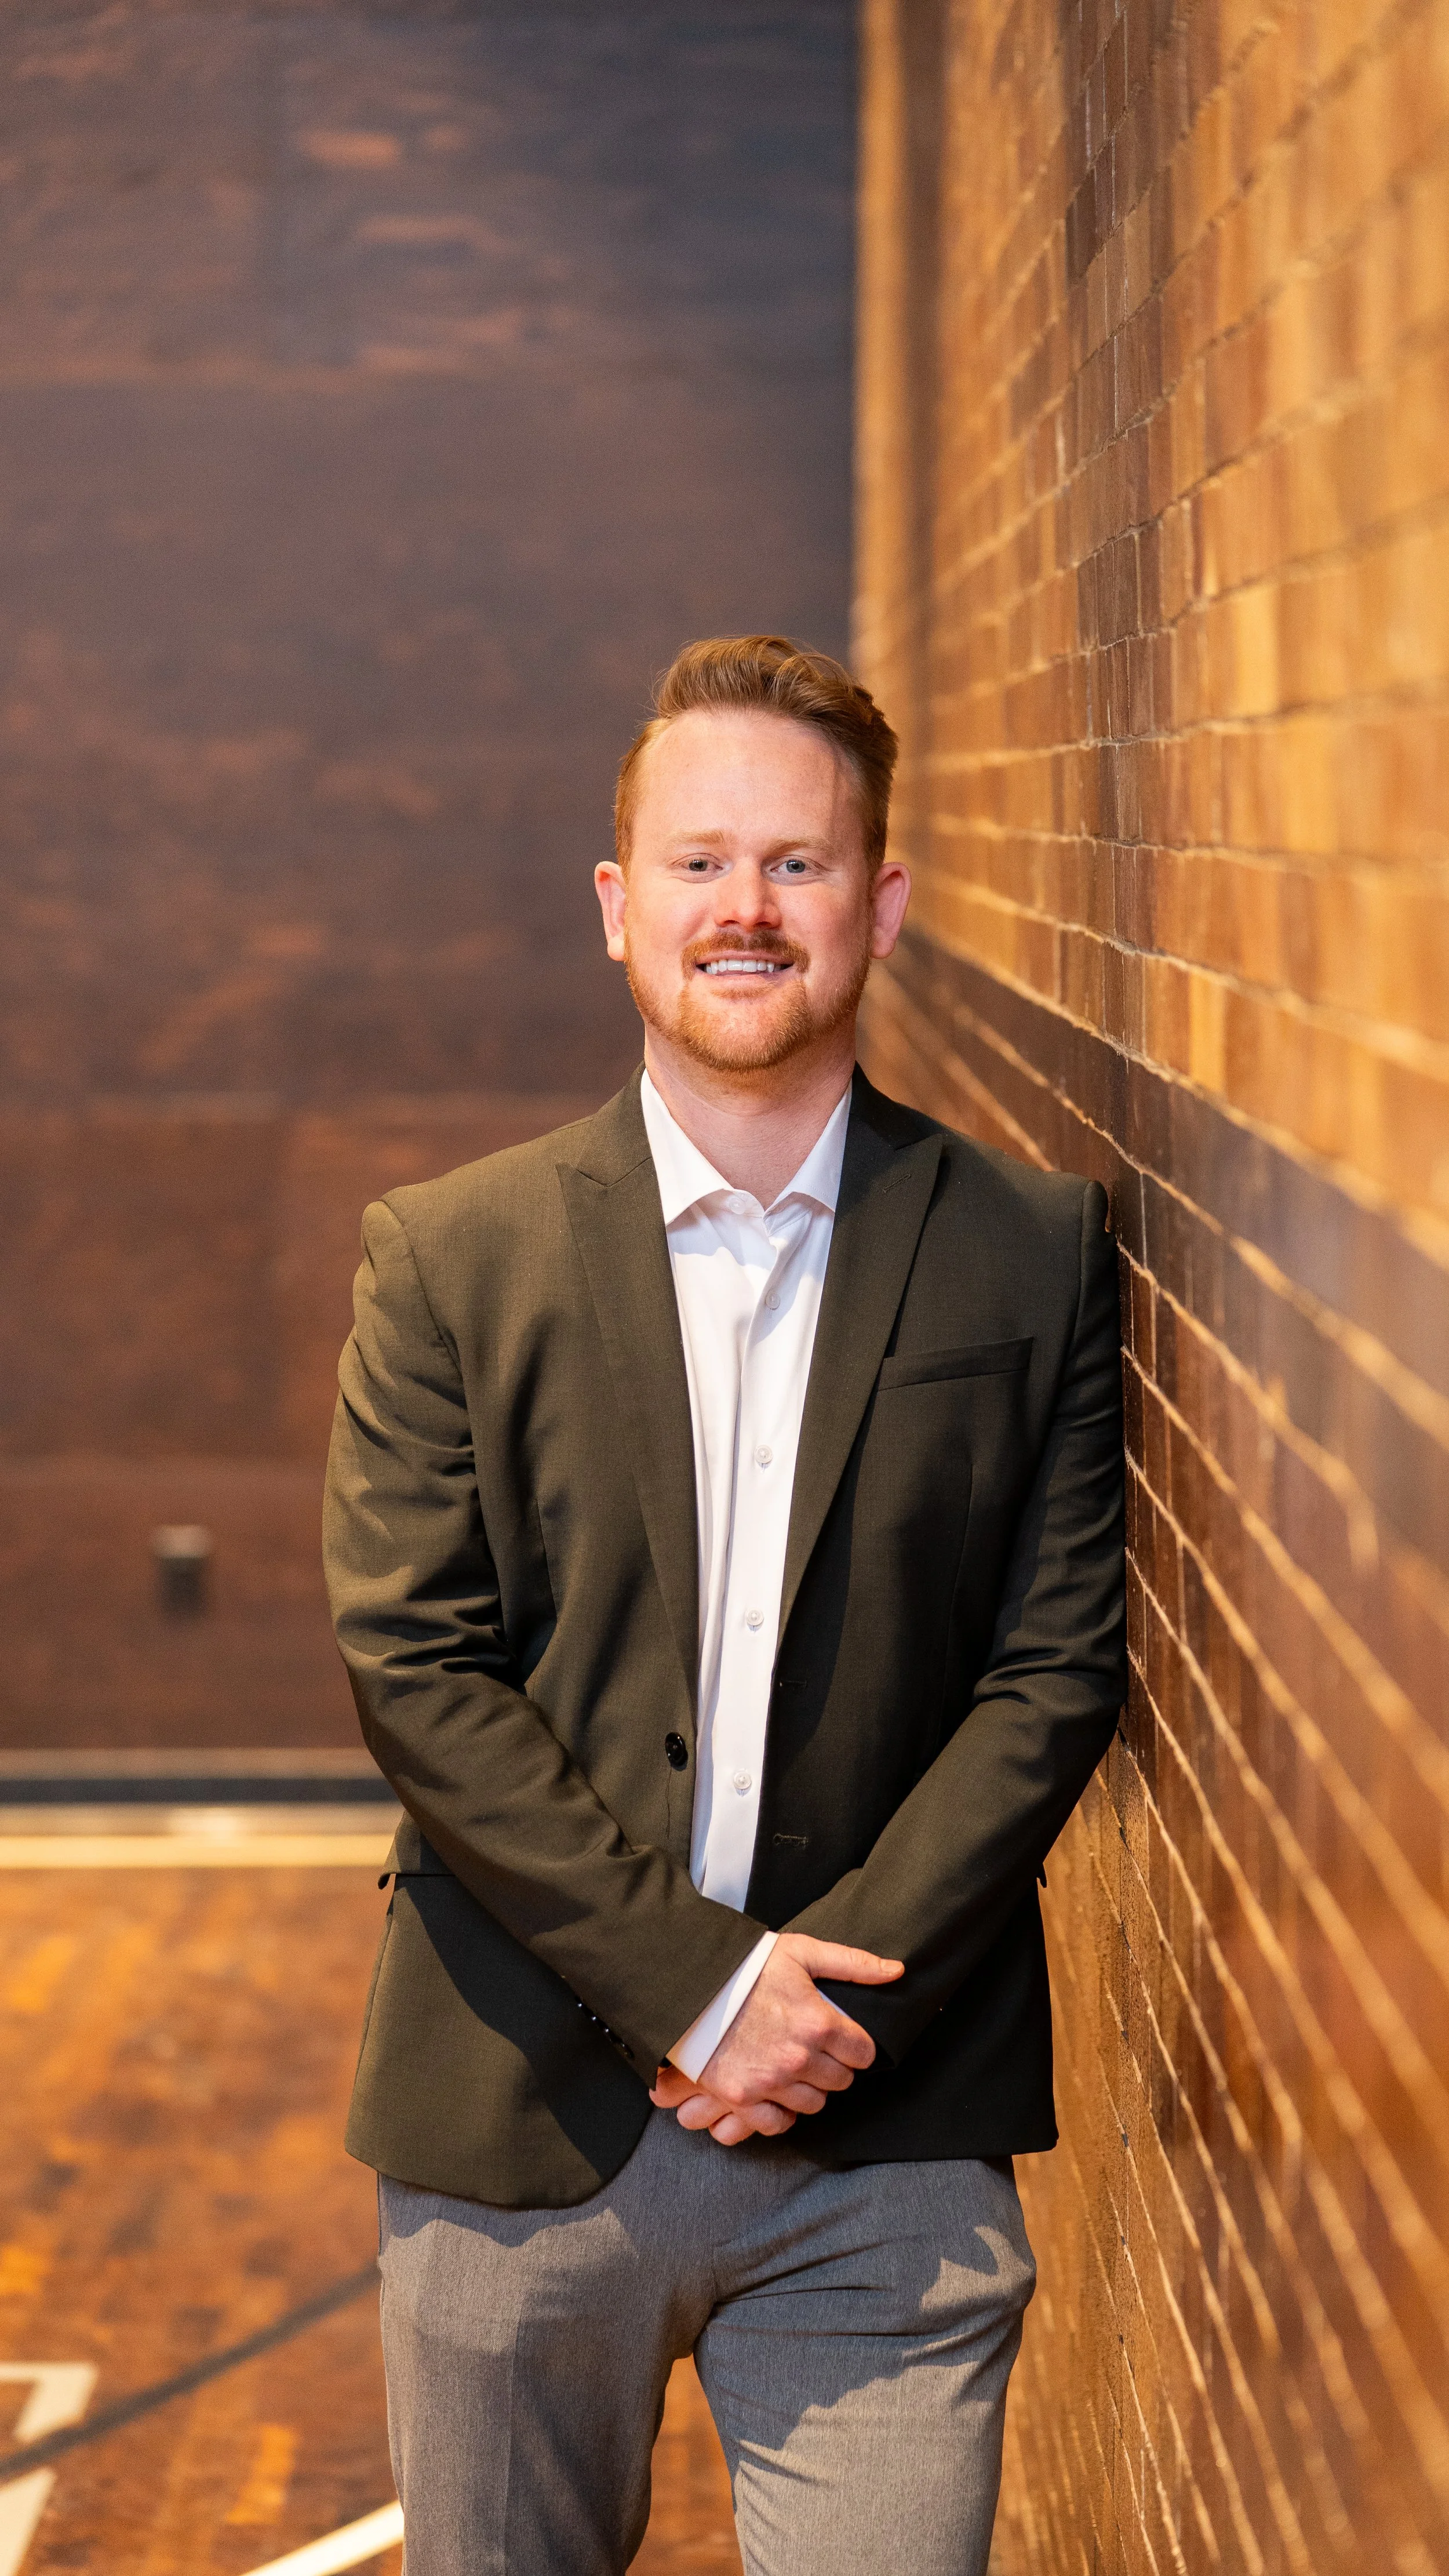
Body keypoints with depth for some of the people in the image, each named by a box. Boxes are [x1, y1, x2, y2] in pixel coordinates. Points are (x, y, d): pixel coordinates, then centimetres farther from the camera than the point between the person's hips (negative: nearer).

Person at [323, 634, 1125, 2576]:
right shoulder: (450, 1259, 1)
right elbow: (410, 1665, -5)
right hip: (518, 2136, 1)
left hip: (886, 2145, 0)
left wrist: (839, 1988, -12)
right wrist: (694, 1976, -13)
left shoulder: (1036, 1254, 3)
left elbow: (1055, 1670, 0)